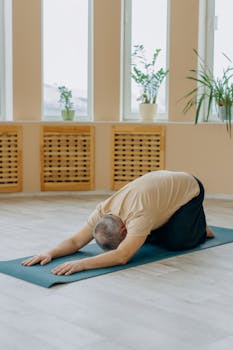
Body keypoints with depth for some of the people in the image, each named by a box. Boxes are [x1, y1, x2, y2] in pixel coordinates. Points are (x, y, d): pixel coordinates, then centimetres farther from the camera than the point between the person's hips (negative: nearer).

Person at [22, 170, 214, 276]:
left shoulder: (138, 215, -44)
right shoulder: (103, 210, -23)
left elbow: (122, 256, -53)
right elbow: (76, 241, -21)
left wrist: (82, 264, -61)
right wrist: (50, 253, -39)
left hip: (188, 188, -6)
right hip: (163, 185, 6)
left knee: (175, 242, -16)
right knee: (149, 237, 2)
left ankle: (200, 229, 15)